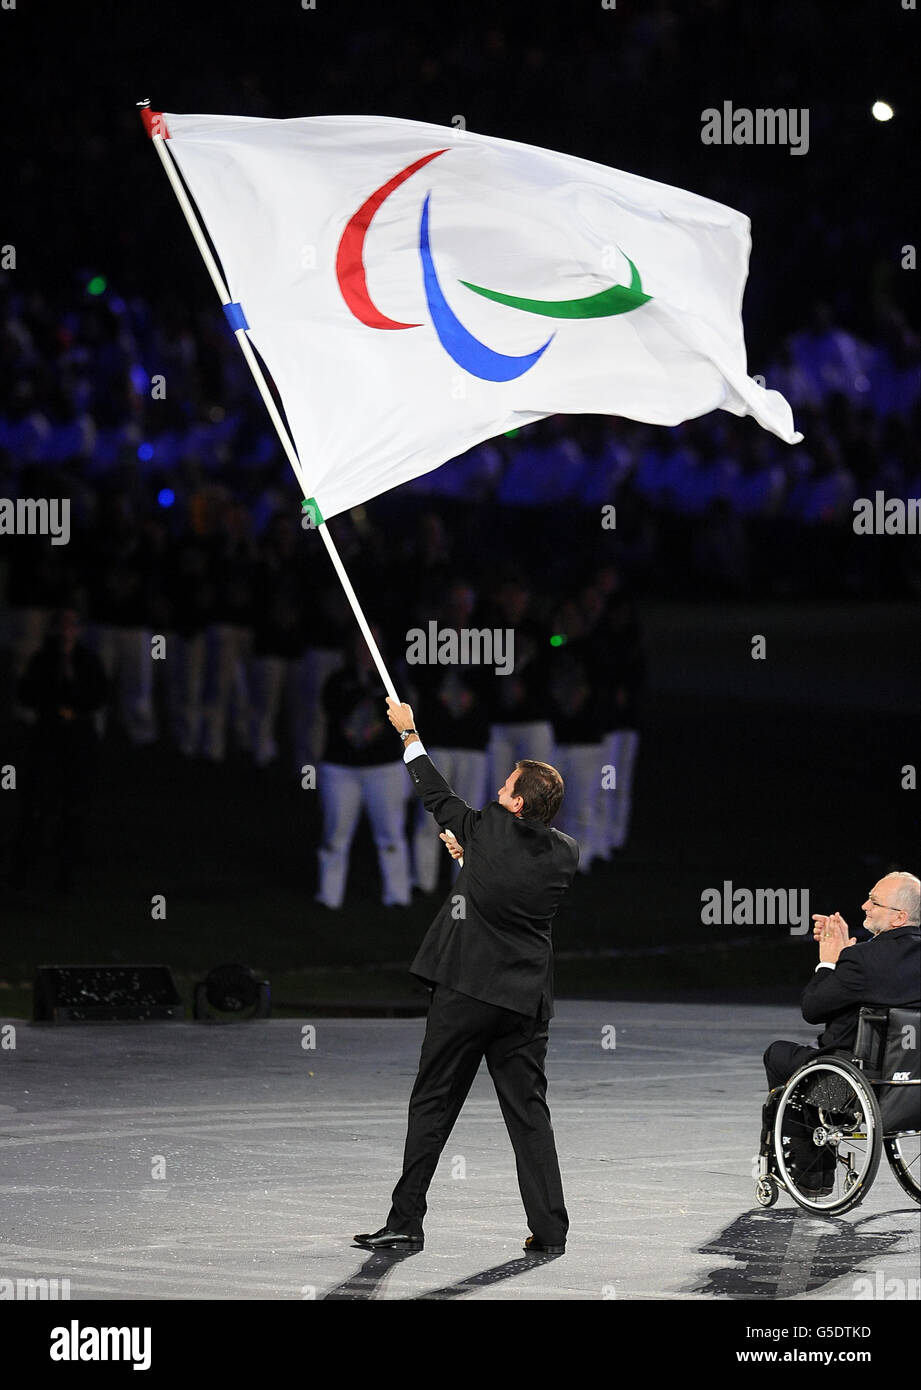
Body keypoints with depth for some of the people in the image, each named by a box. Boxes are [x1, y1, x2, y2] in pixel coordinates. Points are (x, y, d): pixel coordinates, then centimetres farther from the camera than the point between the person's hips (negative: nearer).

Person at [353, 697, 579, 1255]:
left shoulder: (487, 830, -7)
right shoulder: (565, 853, 2)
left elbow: (438, 797, 9)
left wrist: (410, 734, 22)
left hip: (466, 992, -4)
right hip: (527, 1000, 4)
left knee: (432, 1106, 3)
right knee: (529, 1112, 7)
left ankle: (406, 1221, 4)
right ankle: (550, 1230, 2)